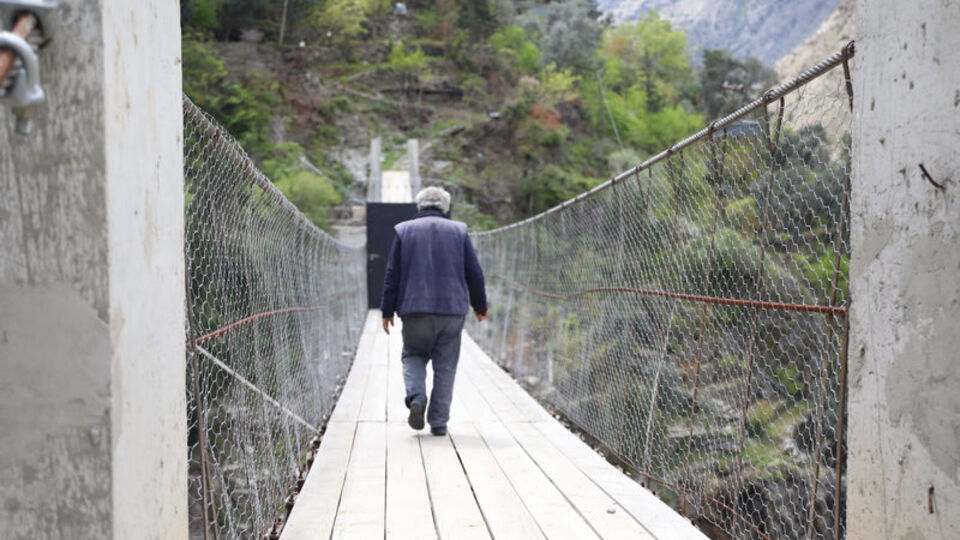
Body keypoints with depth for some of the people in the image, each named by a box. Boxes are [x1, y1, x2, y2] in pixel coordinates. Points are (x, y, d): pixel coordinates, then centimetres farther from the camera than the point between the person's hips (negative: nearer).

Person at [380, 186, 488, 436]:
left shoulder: (404, 230, 6)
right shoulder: (459, 230, 8)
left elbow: (392, 274, 3)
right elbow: (474, 273, 7)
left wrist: (388, 311, 7)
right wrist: (480, 306, 18)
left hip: (415, 309, 0)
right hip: (453, 309, 0)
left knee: (413, 356, 15)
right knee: (445, 365, 6)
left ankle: (416, 396, -12)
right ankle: (439, 422, 4)